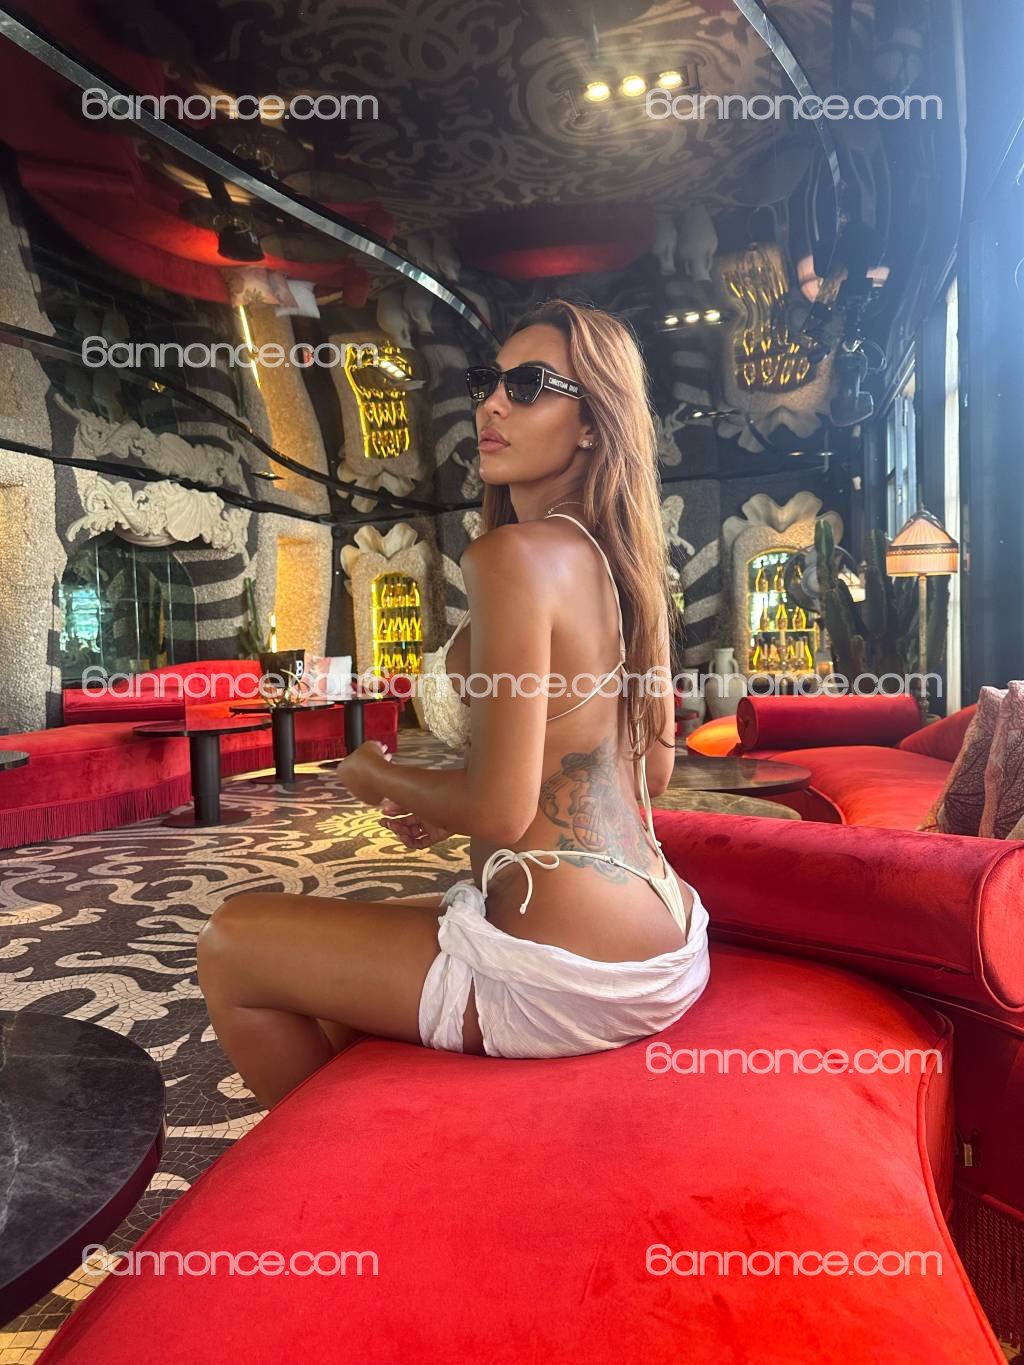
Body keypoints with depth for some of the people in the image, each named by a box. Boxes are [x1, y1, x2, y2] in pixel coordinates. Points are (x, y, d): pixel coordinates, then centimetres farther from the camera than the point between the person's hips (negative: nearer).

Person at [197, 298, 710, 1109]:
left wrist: (379, 778, -2)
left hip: (575, 975, -9)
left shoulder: (517, 554, -18)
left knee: (231, 945, 7)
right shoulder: (622, 559, 8)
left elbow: (501, 809, -22)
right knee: (333, 955, 28)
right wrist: (449, 808, 15)